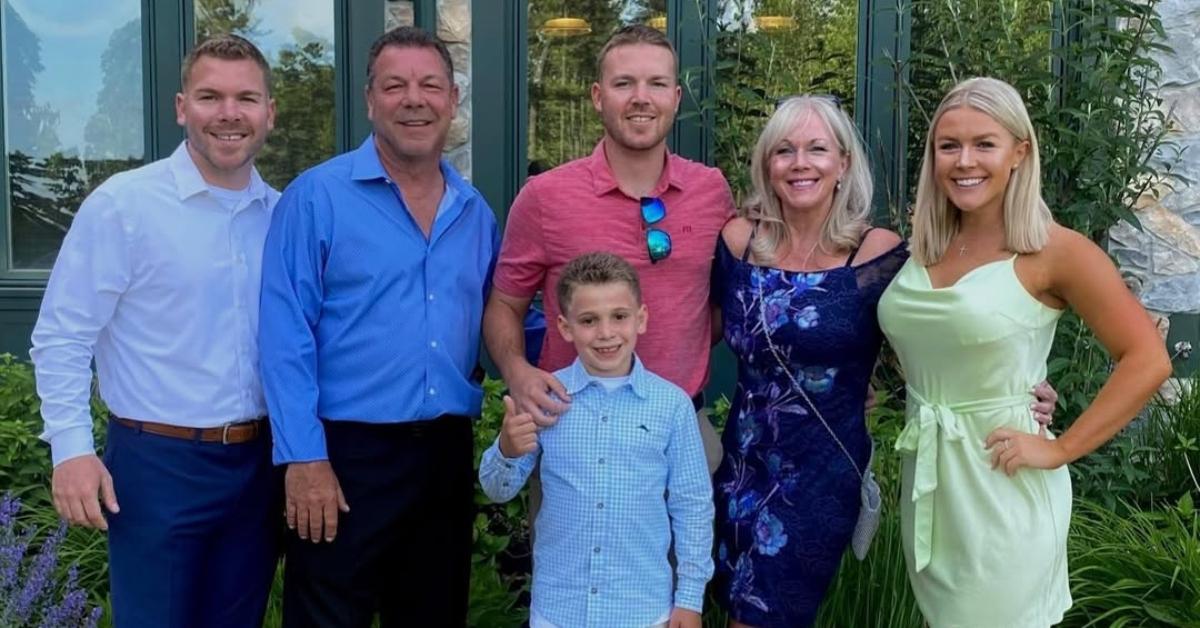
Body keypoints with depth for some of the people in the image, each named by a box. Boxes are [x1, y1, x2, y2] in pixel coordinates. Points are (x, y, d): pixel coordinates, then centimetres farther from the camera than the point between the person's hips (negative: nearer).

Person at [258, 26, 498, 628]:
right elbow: (286, 337, -11)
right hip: (347, 453, -5)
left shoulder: (475, 212, 8)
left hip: (447, 452, 5)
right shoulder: (316, 197, -7)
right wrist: (303, 456, -16)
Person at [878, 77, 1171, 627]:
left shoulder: (1054, 252, -13)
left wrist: (1059, 450, -17)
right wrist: (923, 405, 6)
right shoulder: (923, 248, 3)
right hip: (925, 477, 6)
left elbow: (1147, 361, -15)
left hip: (1001, 483, -6)